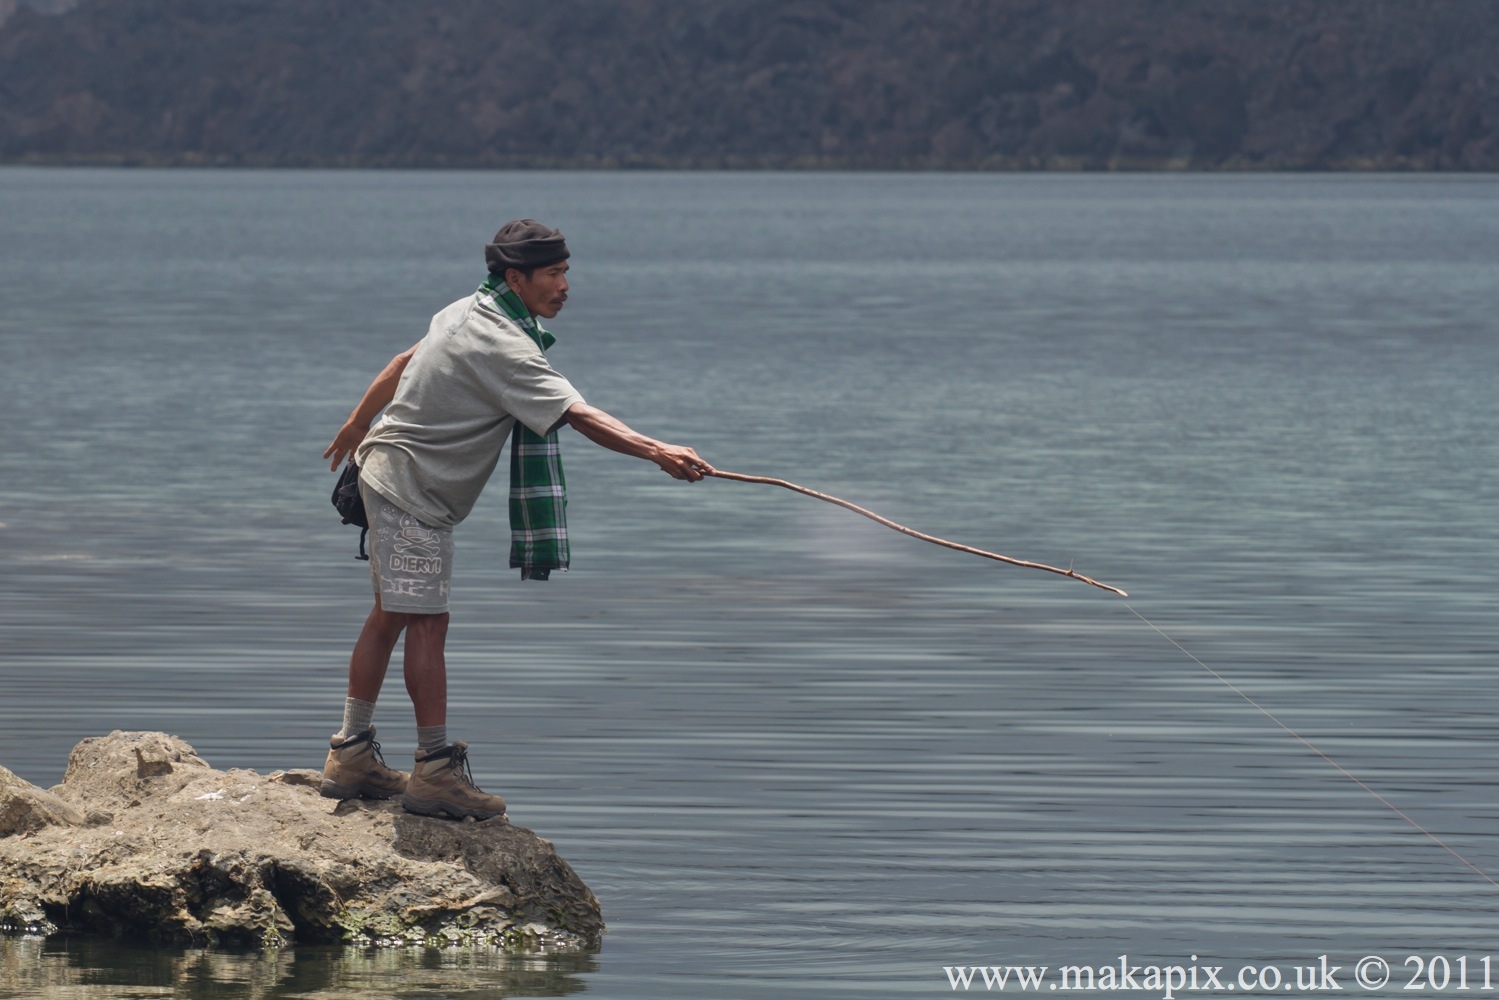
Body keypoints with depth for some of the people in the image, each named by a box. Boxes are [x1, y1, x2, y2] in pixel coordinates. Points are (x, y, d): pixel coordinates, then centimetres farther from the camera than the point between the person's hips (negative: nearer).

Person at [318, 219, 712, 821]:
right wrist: (656, 452, -44)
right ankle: (435, 772, -8)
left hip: (388, 471, 10)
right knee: (428, 621, -9)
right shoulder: (503, 347, -26)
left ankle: (352, 756, 18)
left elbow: (402, 364, 19)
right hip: (411, 487, -10)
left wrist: (357, 426, 33)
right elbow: (577, 416, -36)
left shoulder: (470, 312, 6)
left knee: (391, 614, 13)